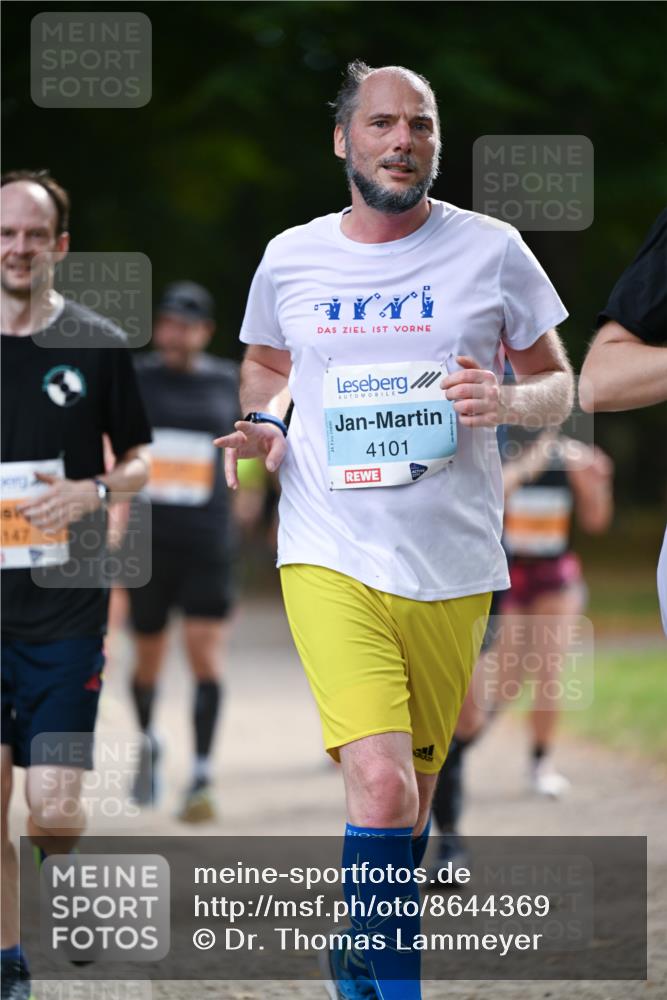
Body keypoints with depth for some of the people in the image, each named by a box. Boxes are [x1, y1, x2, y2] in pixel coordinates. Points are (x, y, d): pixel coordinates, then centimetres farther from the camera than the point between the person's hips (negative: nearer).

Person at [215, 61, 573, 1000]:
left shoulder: (491, 252, 1)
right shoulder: (289, 260, 5)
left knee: (411, 792, 11)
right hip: (332, 559, -1)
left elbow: (558, 383, 9)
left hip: (452, 562, 1)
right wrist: (259, 426, 3)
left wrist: (510, 400, -13)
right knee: (382, 782, -20)